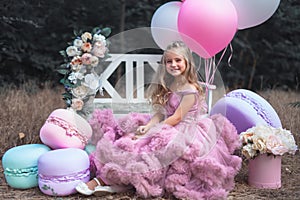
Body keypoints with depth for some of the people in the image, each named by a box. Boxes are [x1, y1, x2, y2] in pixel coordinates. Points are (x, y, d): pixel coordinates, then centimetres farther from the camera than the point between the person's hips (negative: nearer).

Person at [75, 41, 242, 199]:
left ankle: (102, 180, -22)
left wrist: (151, 132, -17)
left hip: (184, 132, -8)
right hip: (167, 127, 8)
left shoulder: (190, 90, -12)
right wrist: (147, 126, -13)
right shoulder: (167, 86, 13)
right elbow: (160, 114, 7)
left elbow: (177, 117, -16)